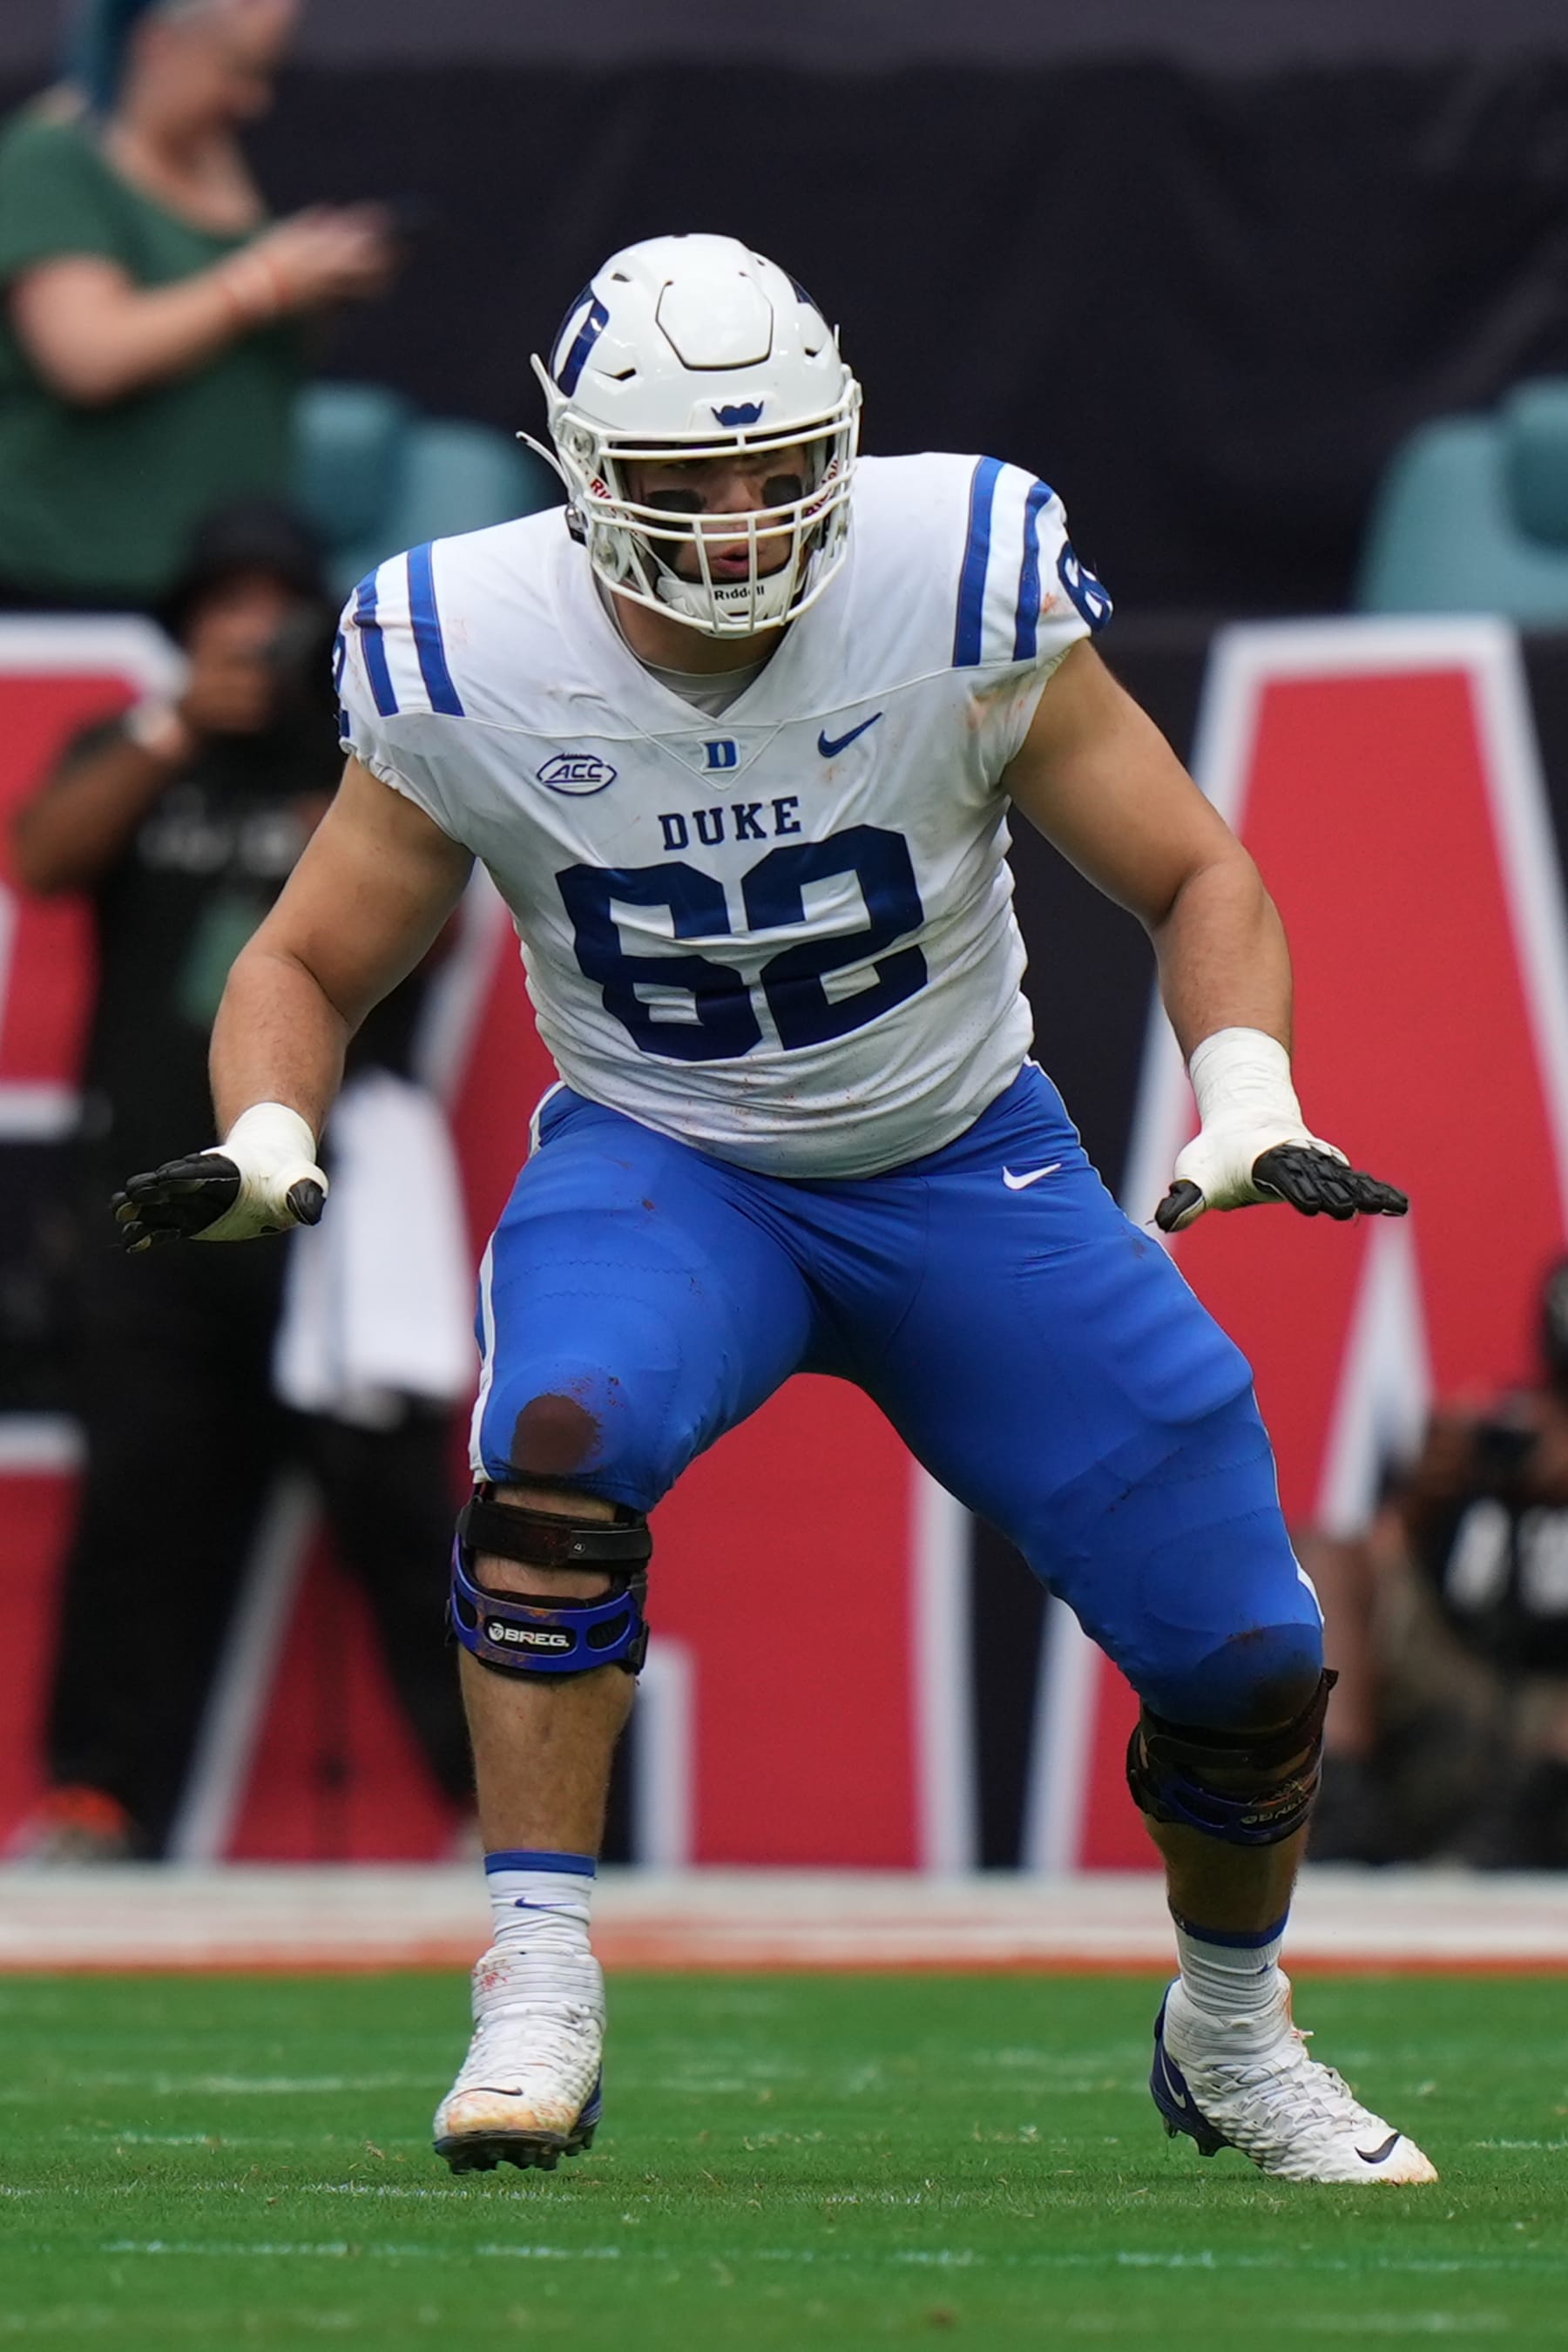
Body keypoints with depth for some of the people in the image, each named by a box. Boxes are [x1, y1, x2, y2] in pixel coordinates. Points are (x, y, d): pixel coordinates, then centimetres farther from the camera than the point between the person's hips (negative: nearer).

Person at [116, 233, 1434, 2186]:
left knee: (1247, 1660, -2)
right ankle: (536, 1996, -29)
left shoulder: (964, 593, -20)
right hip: (659, 1163, -1)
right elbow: (312, 960, -3)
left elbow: (1195, 878, -9)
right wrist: (265, 1141, -24)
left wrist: (1249, 1096, -27)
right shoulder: (472, 664, -18)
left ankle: (1229, 2038, 28)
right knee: (559, 1441, -36)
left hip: (966, 1165, 1)